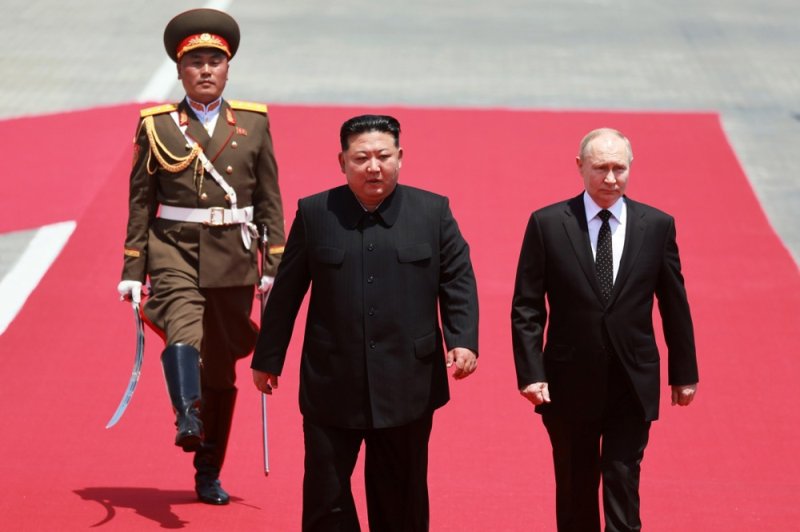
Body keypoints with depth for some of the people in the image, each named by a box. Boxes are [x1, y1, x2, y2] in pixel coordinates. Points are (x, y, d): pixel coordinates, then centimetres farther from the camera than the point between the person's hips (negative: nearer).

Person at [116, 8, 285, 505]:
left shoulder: (254, 122, 6)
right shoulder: (157, 126, 3)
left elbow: (269, 201, 7)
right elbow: (141, 202, 5)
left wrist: (274, 266, 1)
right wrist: (132, 271, 1)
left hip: (232, 257, 2)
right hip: (174, 250, -1)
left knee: (222, 370, 8)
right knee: (184, 330, -31)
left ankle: (209, 475, 19)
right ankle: (188, 418, -51)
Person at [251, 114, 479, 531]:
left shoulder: (433, 212, 2)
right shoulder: (314, 214, 1)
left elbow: (458, 282, 3)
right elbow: (286, 292, 6)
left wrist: (463, 341, -13)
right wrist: (268, 358, 9)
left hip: (406, 386, 0)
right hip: (332, 387, 0)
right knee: (326, 498, 3)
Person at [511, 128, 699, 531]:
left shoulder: (658, 225, 0)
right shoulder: (547, 224, -4)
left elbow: (674, 305, 6)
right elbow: (526, 308, -2)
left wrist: (684, 372, 9)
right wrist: (530, 372, -9)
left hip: (633, 385, 0)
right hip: (569, 384, 0)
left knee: (623, 484, -3)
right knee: (575, 490, 12)